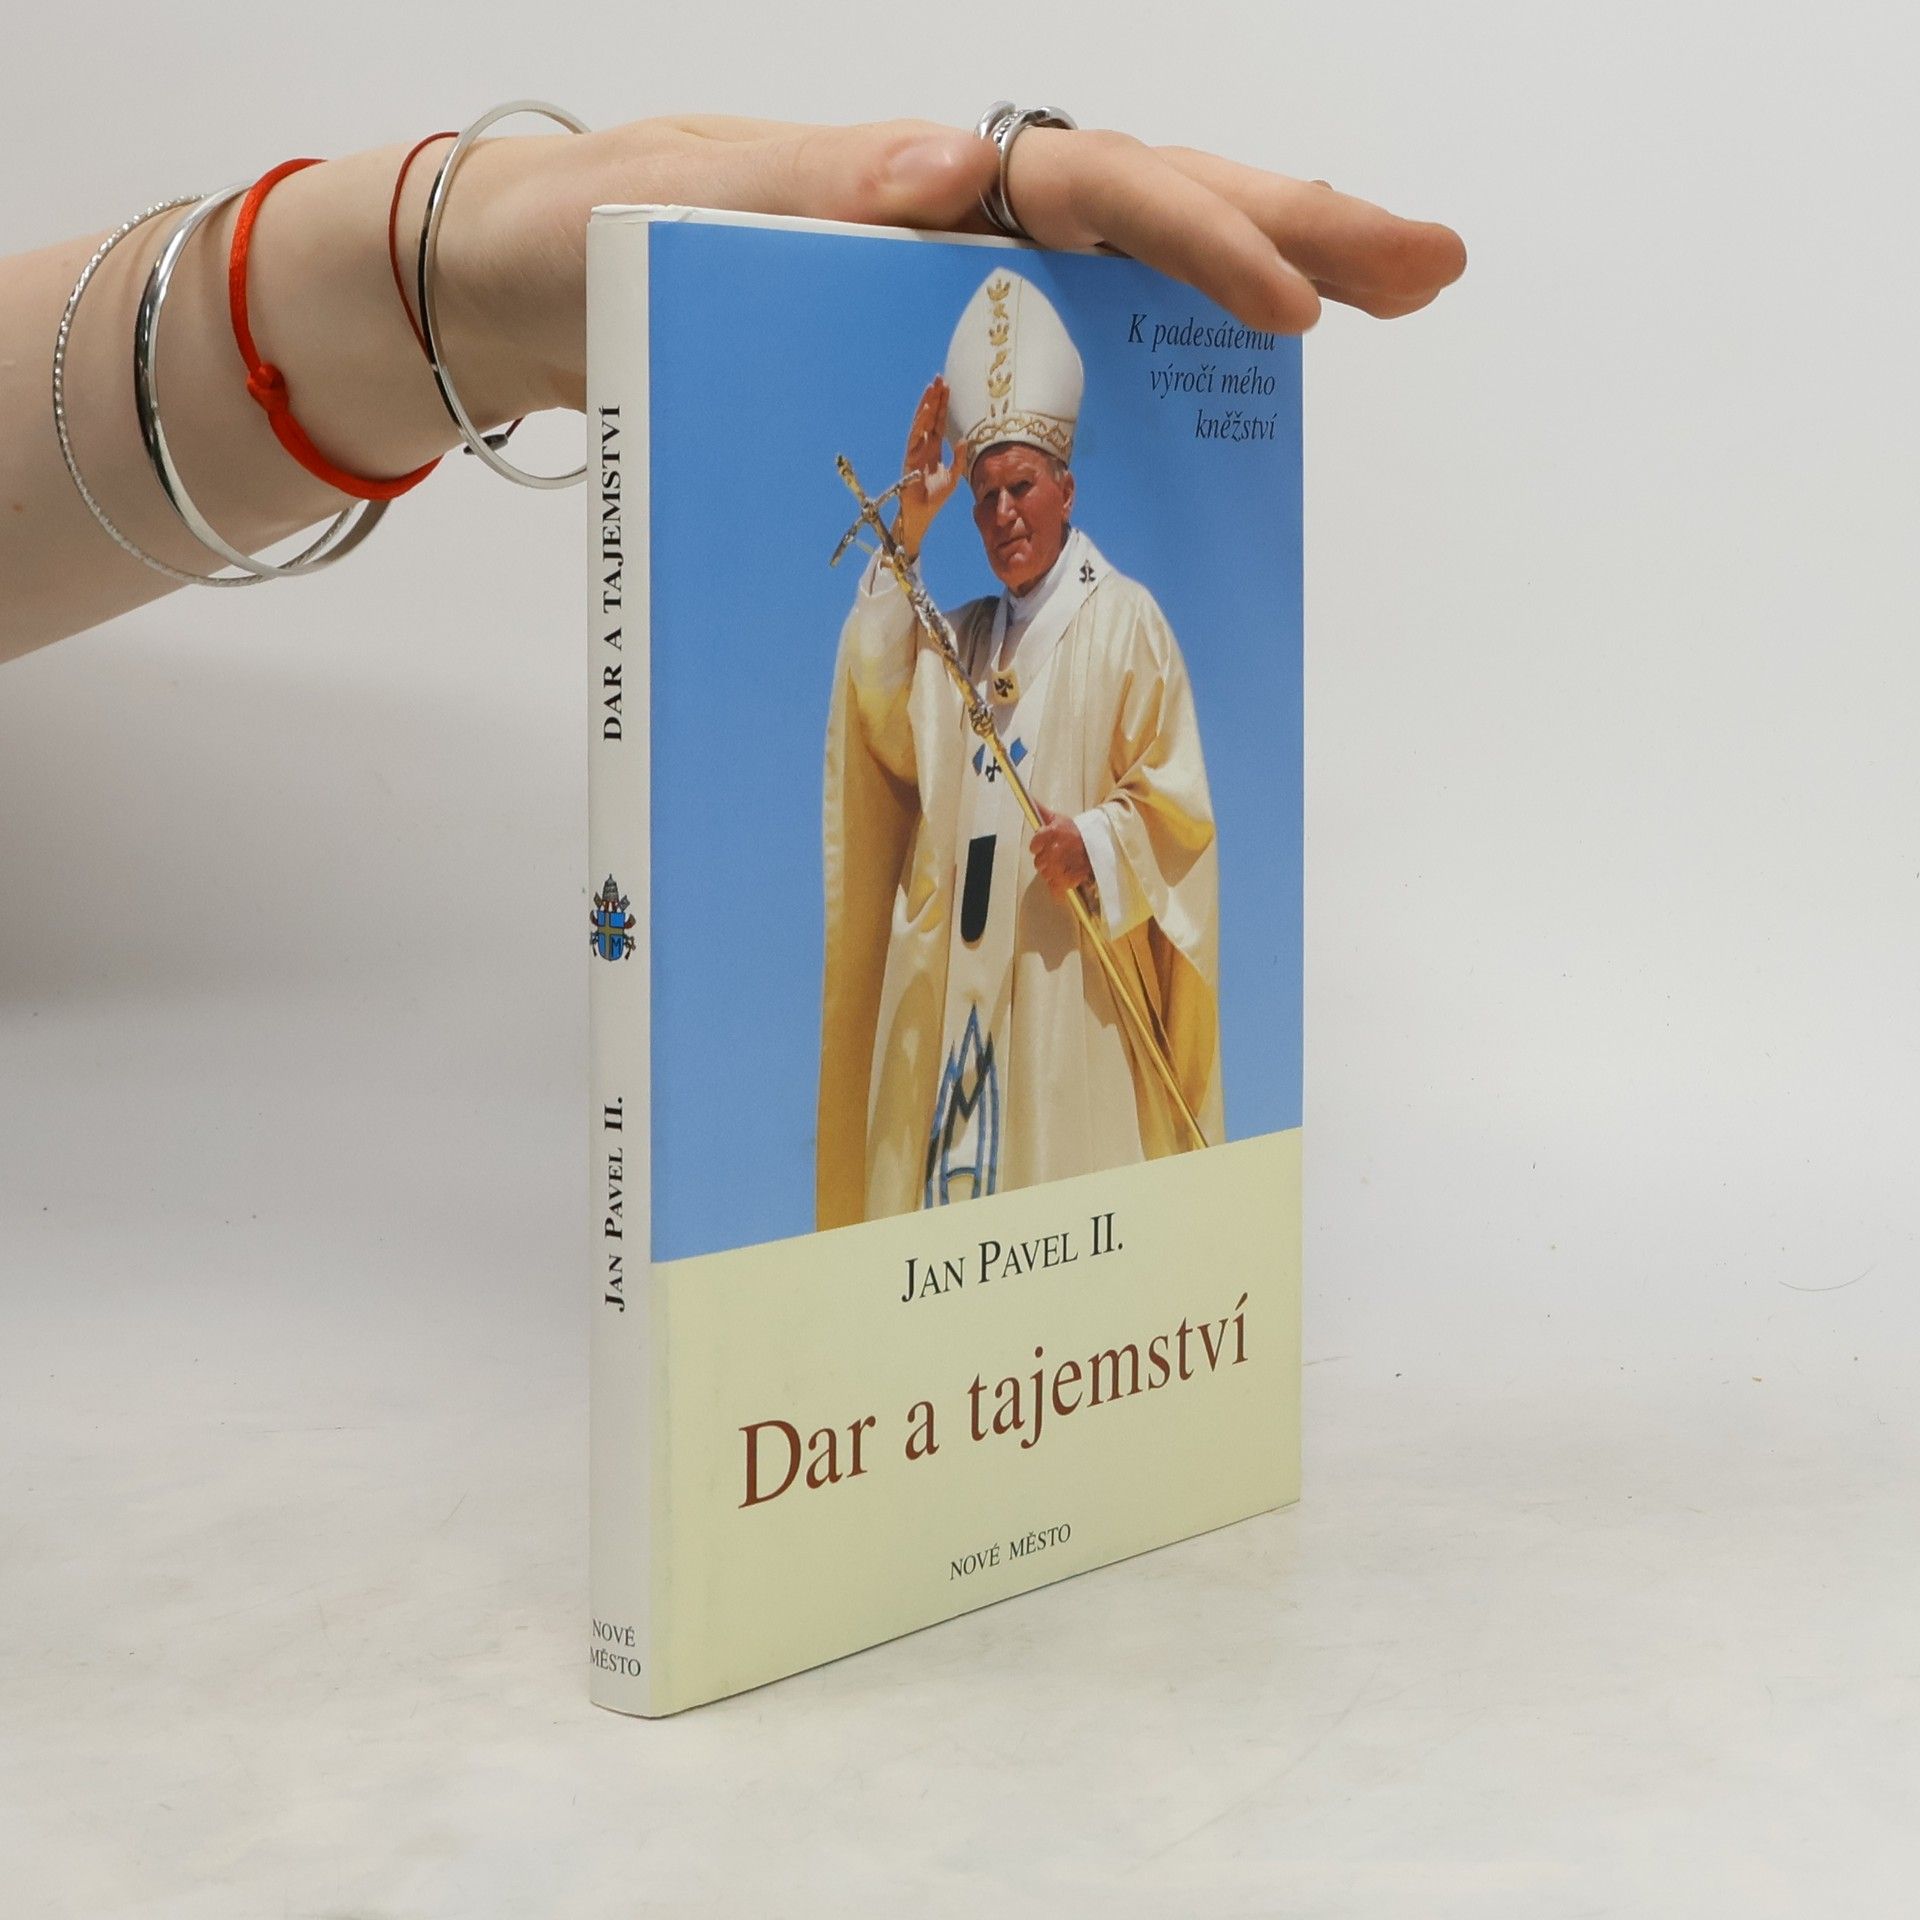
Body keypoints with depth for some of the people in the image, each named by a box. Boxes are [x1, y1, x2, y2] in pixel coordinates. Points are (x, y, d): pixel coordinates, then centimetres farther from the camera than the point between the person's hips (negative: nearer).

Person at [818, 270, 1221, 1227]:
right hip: (952, 968, 5)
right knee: (946, 1175, 3)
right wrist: (910, 532, 0)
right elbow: (880, 710, 0)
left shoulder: (1124, 619, 1)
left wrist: (1096, 843, -21)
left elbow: (1175, 798, -2)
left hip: (1065, 969, -5)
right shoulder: (958, 636, 19)